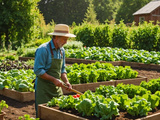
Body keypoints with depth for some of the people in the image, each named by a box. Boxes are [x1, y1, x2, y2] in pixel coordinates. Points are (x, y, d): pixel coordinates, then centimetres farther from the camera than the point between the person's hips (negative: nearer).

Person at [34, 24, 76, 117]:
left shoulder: (62, 50, 9)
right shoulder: (43, 49, -15)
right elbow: (38, 70, -18)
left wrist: (66, 81, -1)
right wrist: (54, 80, -20)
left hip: (57, 88, 7)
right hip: (44, 89, -7)